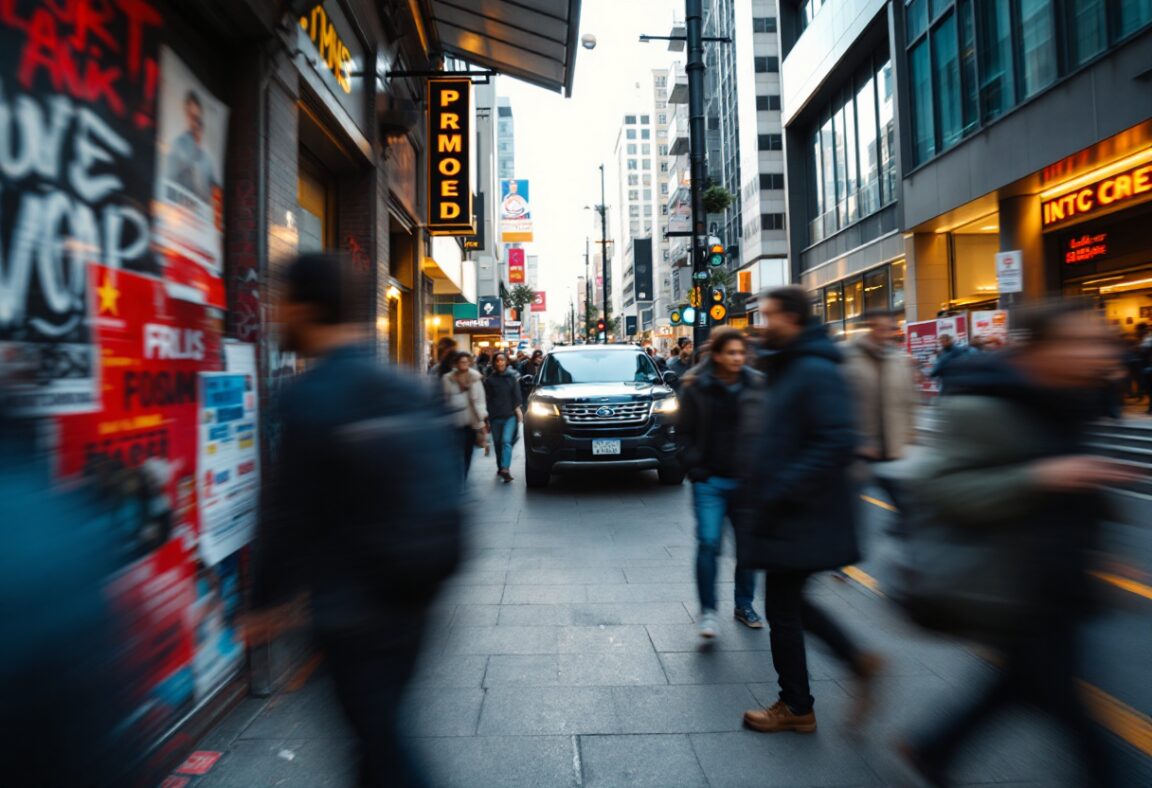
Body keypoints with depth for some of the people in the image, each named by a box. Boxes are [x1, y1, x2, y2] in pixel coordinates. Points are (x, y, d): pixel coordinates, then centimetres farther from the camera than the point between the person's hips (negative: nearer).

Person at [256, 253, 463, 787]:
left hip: (351, 608, -7)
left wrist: (270, 601, 0)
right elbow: (446, 489, 6)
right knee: (382, 724, 25)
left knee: (378, 736, 8)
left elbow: (291, 516, -15)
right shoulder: (408, 388, 1)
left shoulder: (309, 397, -17)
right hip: (412, 598, 7)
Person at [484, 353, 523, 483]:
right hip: (495, 416, 2)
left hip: (510, 415, -1)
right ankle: (500, 467, 27)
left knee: (506, 441, -16)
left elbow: (516, 395, 5)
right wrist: (487, 416, 1)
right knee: (498, 443, 11)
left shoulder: (512, 377, 5)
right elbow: (487, 399, 4)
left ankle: (505, 469, -23)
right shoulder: (489, 380, 4)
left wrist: (518, 409, -8)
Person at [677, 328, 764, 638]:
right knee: (709, 542, -8)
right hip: (710, 480, -3)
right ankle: (708, 610, 9)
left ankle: (744, 605, 30)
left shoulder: (757, 385, 2)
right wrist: (695, 468, -7)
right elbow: (685, 433, 0)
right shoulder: (696, 388, -3)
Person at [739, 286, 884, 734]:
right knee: (789, 603, 20)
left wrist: (780, 493, -25)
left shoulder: (815, 371, -18)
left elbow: (837, 445, -27)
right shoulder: (787, 368, 13)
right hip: (789, 515, 10)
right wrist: (761, 491, 15)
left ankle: (796, 708, 25)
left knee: (782, 610, 5)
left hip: (801, 518, -10)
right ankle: (859, 661, 30)